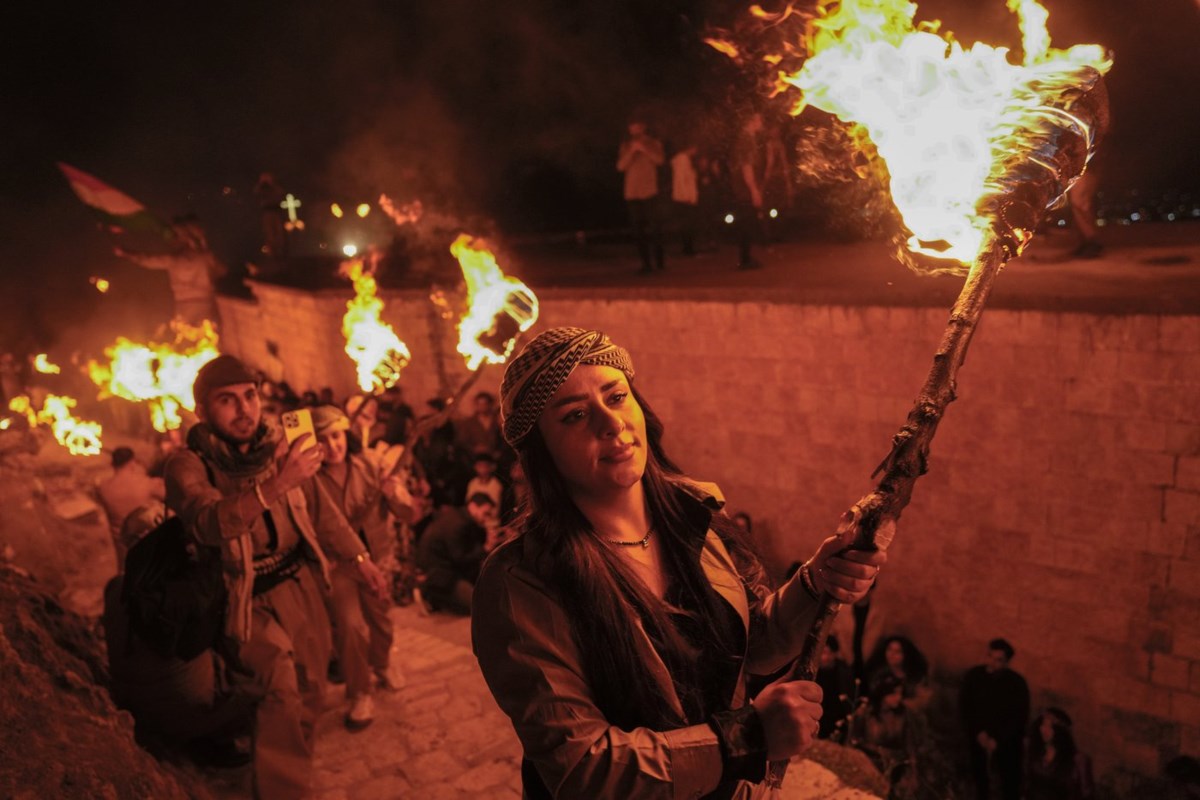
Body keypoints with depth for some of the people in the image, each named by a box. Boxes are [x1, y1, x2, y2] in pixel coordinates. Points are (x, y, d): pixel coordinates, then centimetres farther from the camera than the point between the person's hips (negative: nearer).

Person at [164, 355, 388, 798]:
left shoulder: (276, 444, -1)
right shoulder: (188, 464, -15)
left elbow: (319, 506, 10)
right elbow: (210, 524, -34)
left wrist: (359, 555, 12)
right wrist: (277, 483, -46)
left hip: (300, 584, 5)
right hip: (246, 598, -4)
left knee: (309, 694, 13)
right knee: (280, 683, -22)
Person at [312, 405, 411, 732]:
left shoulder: (371, 464, -13)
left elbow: (407, 513, -16)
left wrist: (390, 487, -34)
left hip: (377, 557, 2)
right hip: (338, 562, -2)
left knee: (379, 620, 15)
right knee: (349, 624, -16)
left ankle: (382, 662, 49)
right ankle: (359, 693, 9)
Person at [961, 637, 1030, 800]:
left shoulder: (1017, 683, -16)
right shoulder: (973, 676, -11)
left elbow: (1020, 717, -11)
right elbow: (964, 707, -2)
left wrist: (998, 739, -15)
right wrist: (978, 732, -12)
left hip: (1007, 742, -2)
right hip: (978, 739, 2)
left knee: (1010, 781, 4)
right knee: (980, 777, 12)